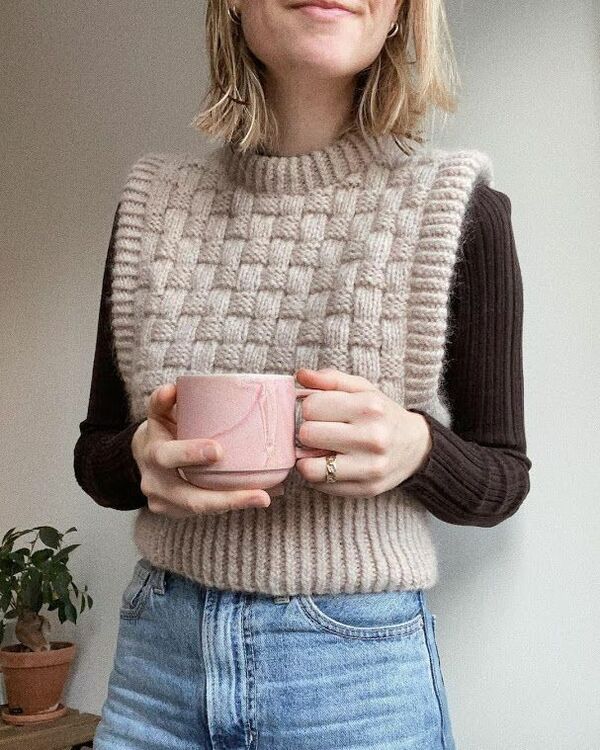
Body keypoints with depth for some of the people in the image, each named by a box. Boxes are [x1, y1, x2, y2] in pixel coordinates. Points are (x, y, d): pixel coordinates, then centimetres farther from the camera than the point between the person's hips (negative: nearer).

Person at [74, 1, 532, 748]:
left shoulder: (456, 209, -8)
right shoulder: (155, 202, 0)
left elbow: (502, 479, -1)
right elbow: (94, 451, 6)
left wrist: (416, 448, -22)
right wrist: (143, 460, -16)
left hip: (358, 664, -2)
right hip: (157, 647, 3)